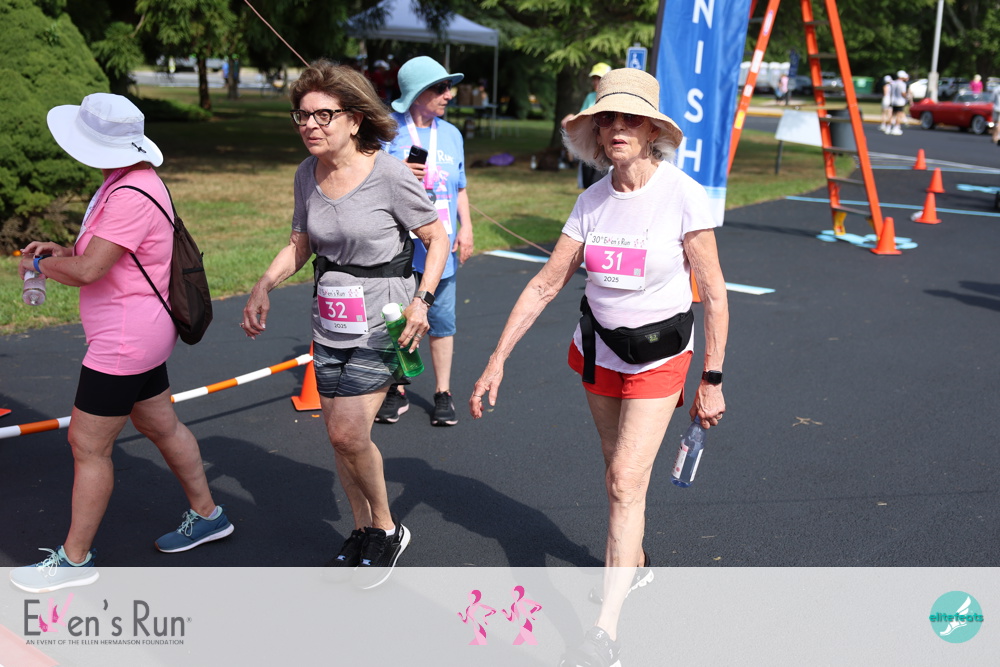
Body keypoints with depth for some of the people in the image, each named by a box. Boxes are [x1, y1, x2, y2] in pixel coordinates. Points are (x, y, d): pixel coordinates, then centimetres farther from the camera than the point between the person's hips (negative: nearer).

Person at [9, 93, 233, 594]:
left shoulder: (132, 196, -24)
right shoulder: (130, 182, 9)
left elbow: (88, 271, -26)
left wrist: (39, 263, -7)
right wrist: (60, 252, 2)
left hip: (124, 342, -11)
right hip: (138, 333, 11)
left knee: (87, 445, 0)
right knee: (160, 424, 21)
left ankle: (75, 558, 15)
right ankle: (206, 515, 36)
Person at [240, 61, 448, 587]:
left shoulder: (388, 175, -16)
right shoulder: (307, 175, 1)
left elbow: (437, 238, -6)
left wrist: (421, 299, -18)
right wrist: (264, 286, -1)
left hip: (381, 320, -6)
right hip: (330, 321, 6)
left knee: (348, 431, -14)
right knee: (340, 435, 12)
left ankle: (386, 528, 10)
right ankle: (363, 529, 33)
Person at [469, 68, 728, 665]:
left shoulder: (684, 195, -18)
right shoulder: (593, 201, -5)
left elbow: (715, 296, -12)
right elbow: (545, 285, -2)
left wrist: (712, 381, -11)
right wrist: (498, 359, -6)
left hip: (659, 359, -4)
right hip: (598, 350, 5)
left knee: (626, 482, -10)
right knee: (619, 470, 18)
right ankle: (633, 562, 43)